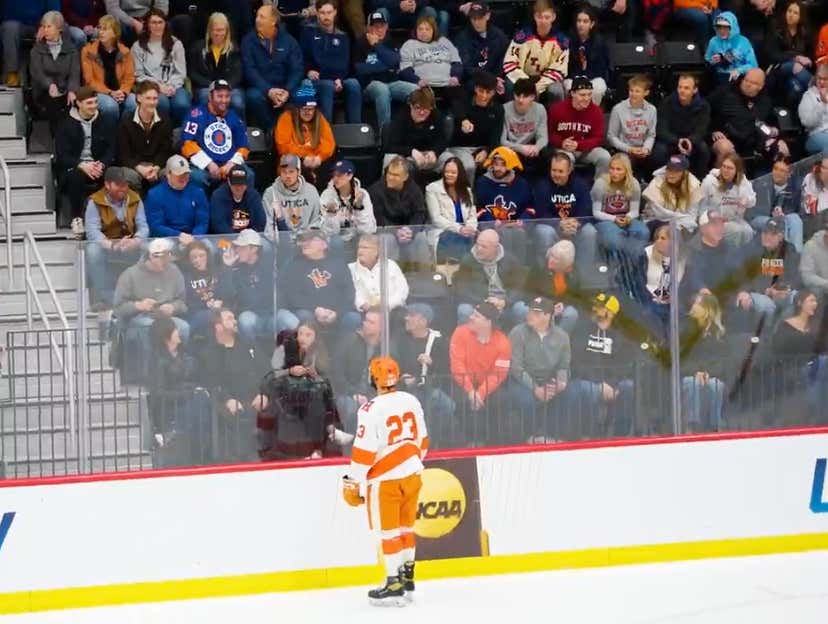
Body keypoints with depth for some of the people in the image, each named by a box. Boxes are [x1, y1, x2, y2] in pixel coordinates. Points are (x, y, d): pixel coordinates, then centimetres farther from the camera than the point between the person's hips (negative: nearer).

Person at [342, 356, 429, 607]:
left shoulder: (371, 410, -18)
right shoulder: (411, 401, 3)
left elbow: (365, 450, -17)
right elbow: (422, 440, 13)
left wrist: (354, 480, -7)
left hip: (386, 479, -6)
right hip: (412, 474, 6)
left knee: (390, 532, -1)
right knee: (406, 527, 17)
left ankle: (394, 585, -1)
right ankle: (407, 579, 24)